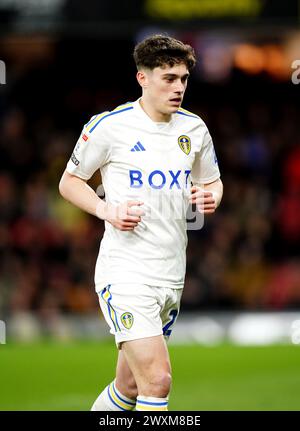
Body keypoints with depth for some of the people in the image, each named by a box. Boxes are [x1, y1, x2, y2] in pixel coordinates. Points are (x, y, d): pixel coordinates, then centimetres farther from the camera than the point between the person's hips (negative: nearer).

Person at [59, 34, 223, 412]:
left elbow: (212, 181, 23)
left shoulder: (194, 128, 8)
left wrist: (211, 197, -2)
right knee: (157, 379, -18)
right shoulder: (109, 125, -7)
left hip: (172, 276, 6)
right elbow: (69, 182, 4)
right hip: (125, 272, -6)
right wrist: (106, 210, -14)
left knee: (130, 385, 12)